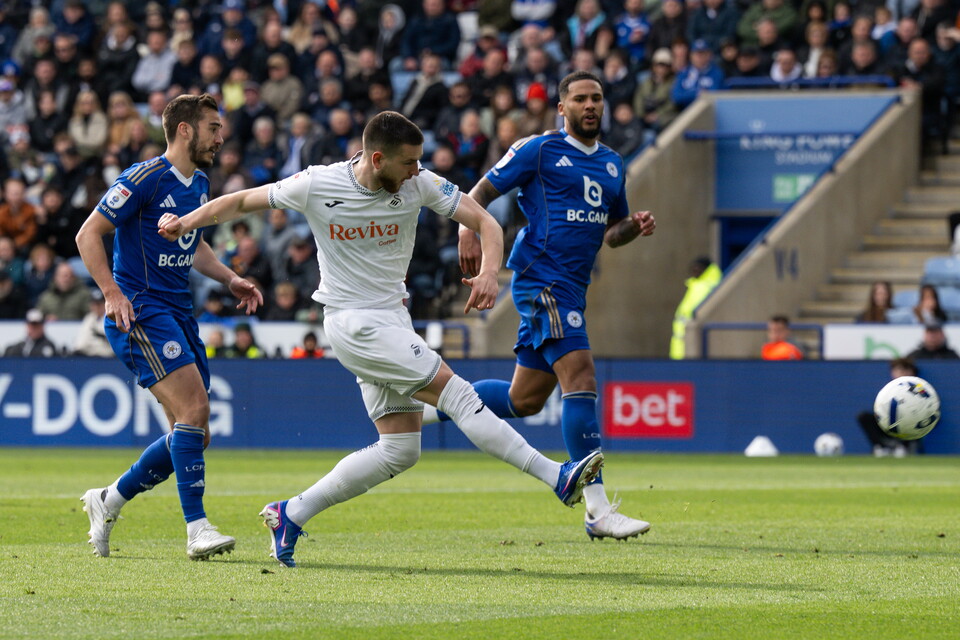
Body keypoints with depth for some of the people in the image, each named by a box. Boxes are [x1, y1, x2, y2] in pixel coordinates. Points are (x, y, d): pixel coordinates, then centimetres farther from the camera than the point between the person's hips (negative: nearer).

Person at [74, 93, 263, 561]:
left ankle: (108, 501, 21)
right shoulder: (145, 179, -11)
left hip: (179, 313, 9)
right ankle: (198, 530, -20)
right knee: (193, 408, -21)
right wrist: (112, 292, -22)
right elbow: (89, 234, -11)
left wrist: (229, 279, 15)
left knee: (194, 434, 5)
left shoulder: (199, 184, 14)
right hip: (140, 313, -9)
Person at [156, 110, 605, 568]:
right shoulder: (317, 186, -12)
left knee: (400, 450, 3)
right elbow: (244, 201, 3)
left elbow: (483, 222, -6)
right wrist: (187, 222, -2)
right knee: (458, 394, -16)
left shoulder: (419, 184, -5)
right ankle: (556, 477, -16)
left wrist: (489, 271, -24)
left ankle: (290, 515, 12)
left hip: (392, 322, 6)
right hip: (352, 322, -6)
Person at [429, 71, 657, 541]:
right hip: (541, 278, -9)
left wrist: (634, 227, 4)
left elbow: (610, 232, 26)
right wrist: (469, 234, -18)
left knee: (524, 400, 12)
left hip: (571, 289, 9)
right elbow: (480, 192, 0)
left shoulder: (612, 164, 18)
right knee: (581, 379, -19)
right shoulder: (538, 151, -3)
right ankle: (598, 511, -21)